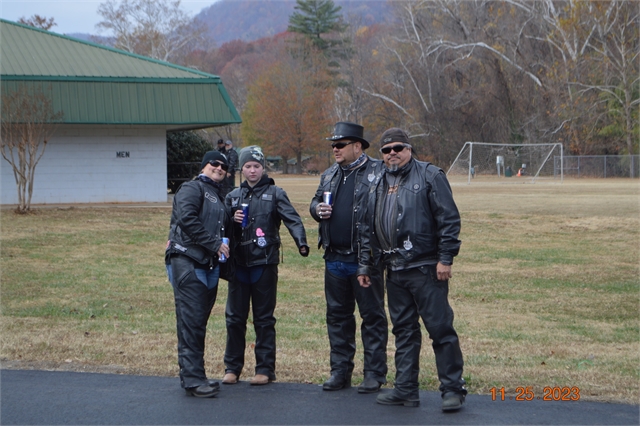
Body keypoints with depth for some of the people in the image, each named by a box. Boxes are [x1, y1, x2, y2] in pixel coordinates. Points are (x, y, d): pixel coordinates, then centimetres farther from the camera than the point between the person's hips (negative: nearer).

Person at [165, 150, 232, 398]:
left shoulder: (220, 197, 25)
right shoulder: (192, 188, -1)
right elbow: (187, 218, -16)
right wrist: (214, 244, -14)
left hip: (209, 265, 9)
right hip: (187, 262, -8)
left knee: (199, 322, 10)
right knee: (191, 320, -11)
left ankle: (192, 376, 15)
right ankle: (193, 379, -13)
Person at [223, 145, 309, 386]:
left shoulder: (275, 194, 2)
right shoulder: (233, 197, 13)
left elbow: (292, 219, -12)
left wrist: (301, 242, -30)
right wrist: (231, 219, -8)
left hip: (265, 263, -3)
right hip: (238, 263, 3)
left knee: (264, 318, 3)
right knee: (234, 317, 6)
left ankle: (265, 368, 9)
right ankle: (232, 367, 16)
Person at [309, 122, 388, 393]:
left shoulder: (378, 173, -7)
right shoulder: (330, 176, 15)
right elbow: (315, 201, 26)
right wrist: (317, 209, 3)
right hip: (335, 258, 7)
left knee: (372, 316, 1)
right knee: (337, 315, 12)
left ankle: (374, 374, 8)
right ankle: (340, 371, 22)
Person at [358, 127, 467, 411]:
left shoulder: (429, 176, -4)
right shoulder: (379, 185, 17)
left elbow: (449, 219, -9)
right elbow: (369, 229, 22)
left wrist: (445, 259, -14)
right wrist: (364, 265, 18)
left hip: (426, 269, -7)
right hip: (395, 271, 7)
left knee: (440, 329, -5)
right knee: (404, 331, 11)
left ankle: (453, 390, 1)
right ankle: (406, 390, 18)